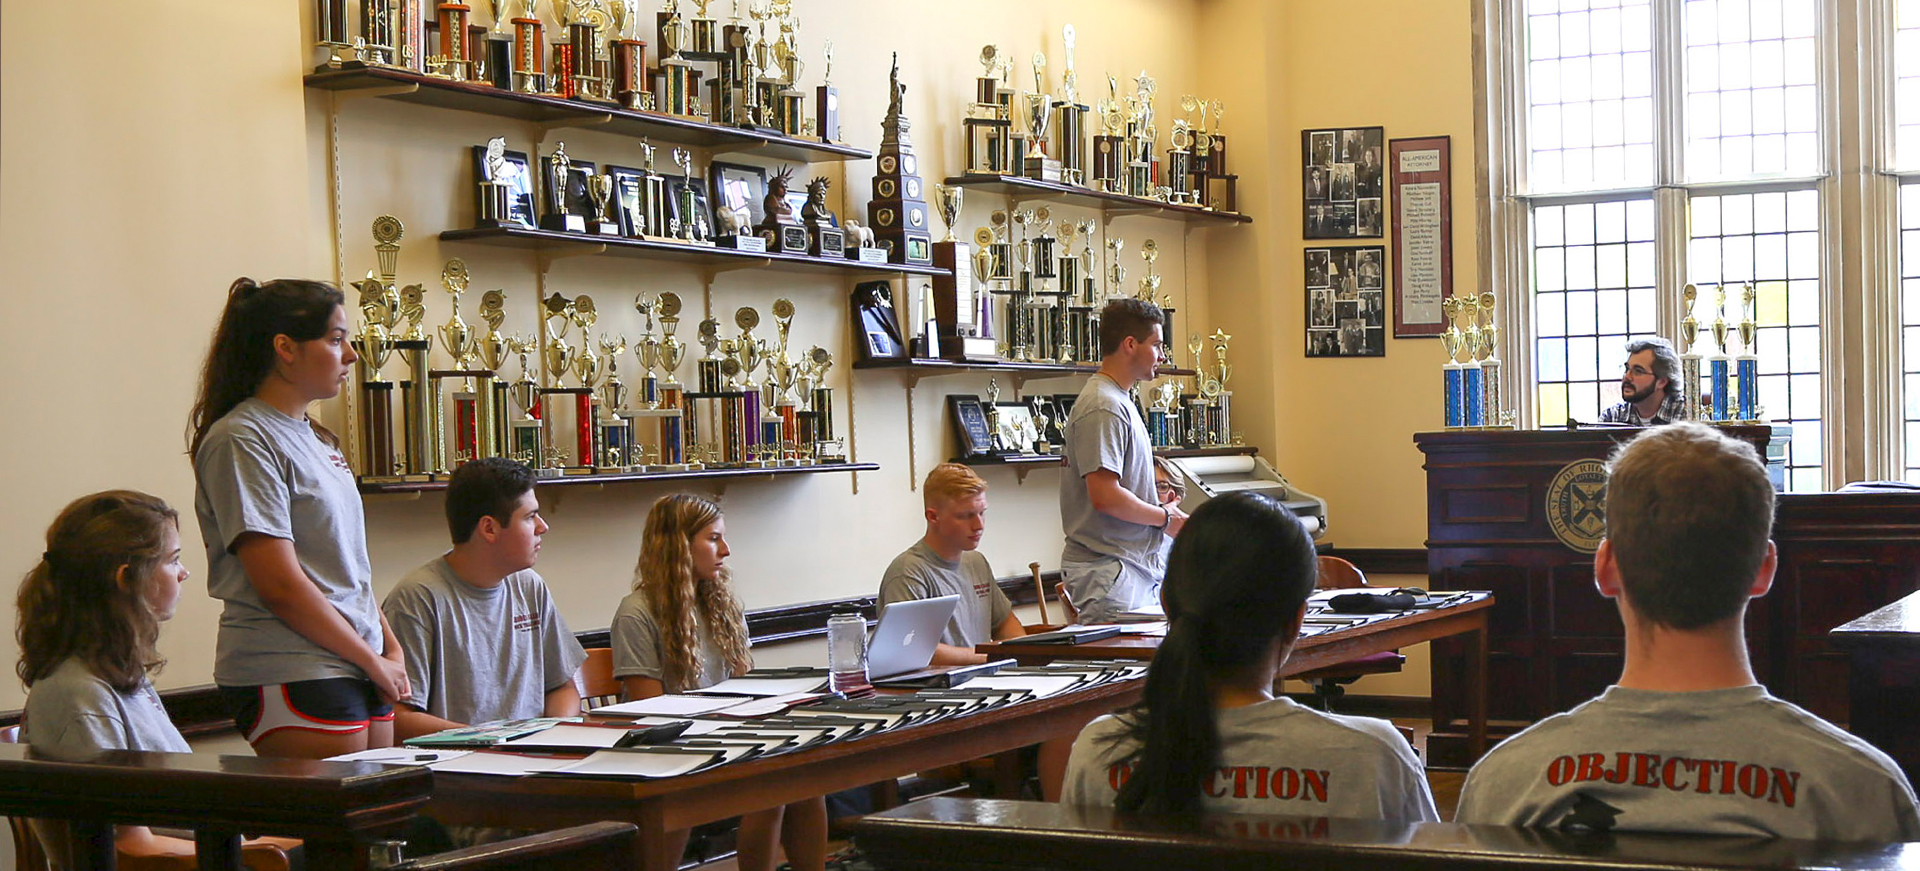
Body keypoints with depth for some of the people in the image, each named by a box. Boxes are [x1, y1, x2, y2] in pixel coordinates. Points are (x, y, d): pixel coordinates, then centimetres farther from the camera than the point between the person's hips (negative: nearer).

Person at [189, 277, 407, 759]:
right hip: (292, 682, -8)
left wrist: (391, 648, 7)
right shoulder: (242, 440, -10)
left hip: (362, 669, 8)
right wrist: (374, 662, -9)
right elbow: (281, 585, -16)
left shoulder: (316, 440, 17)